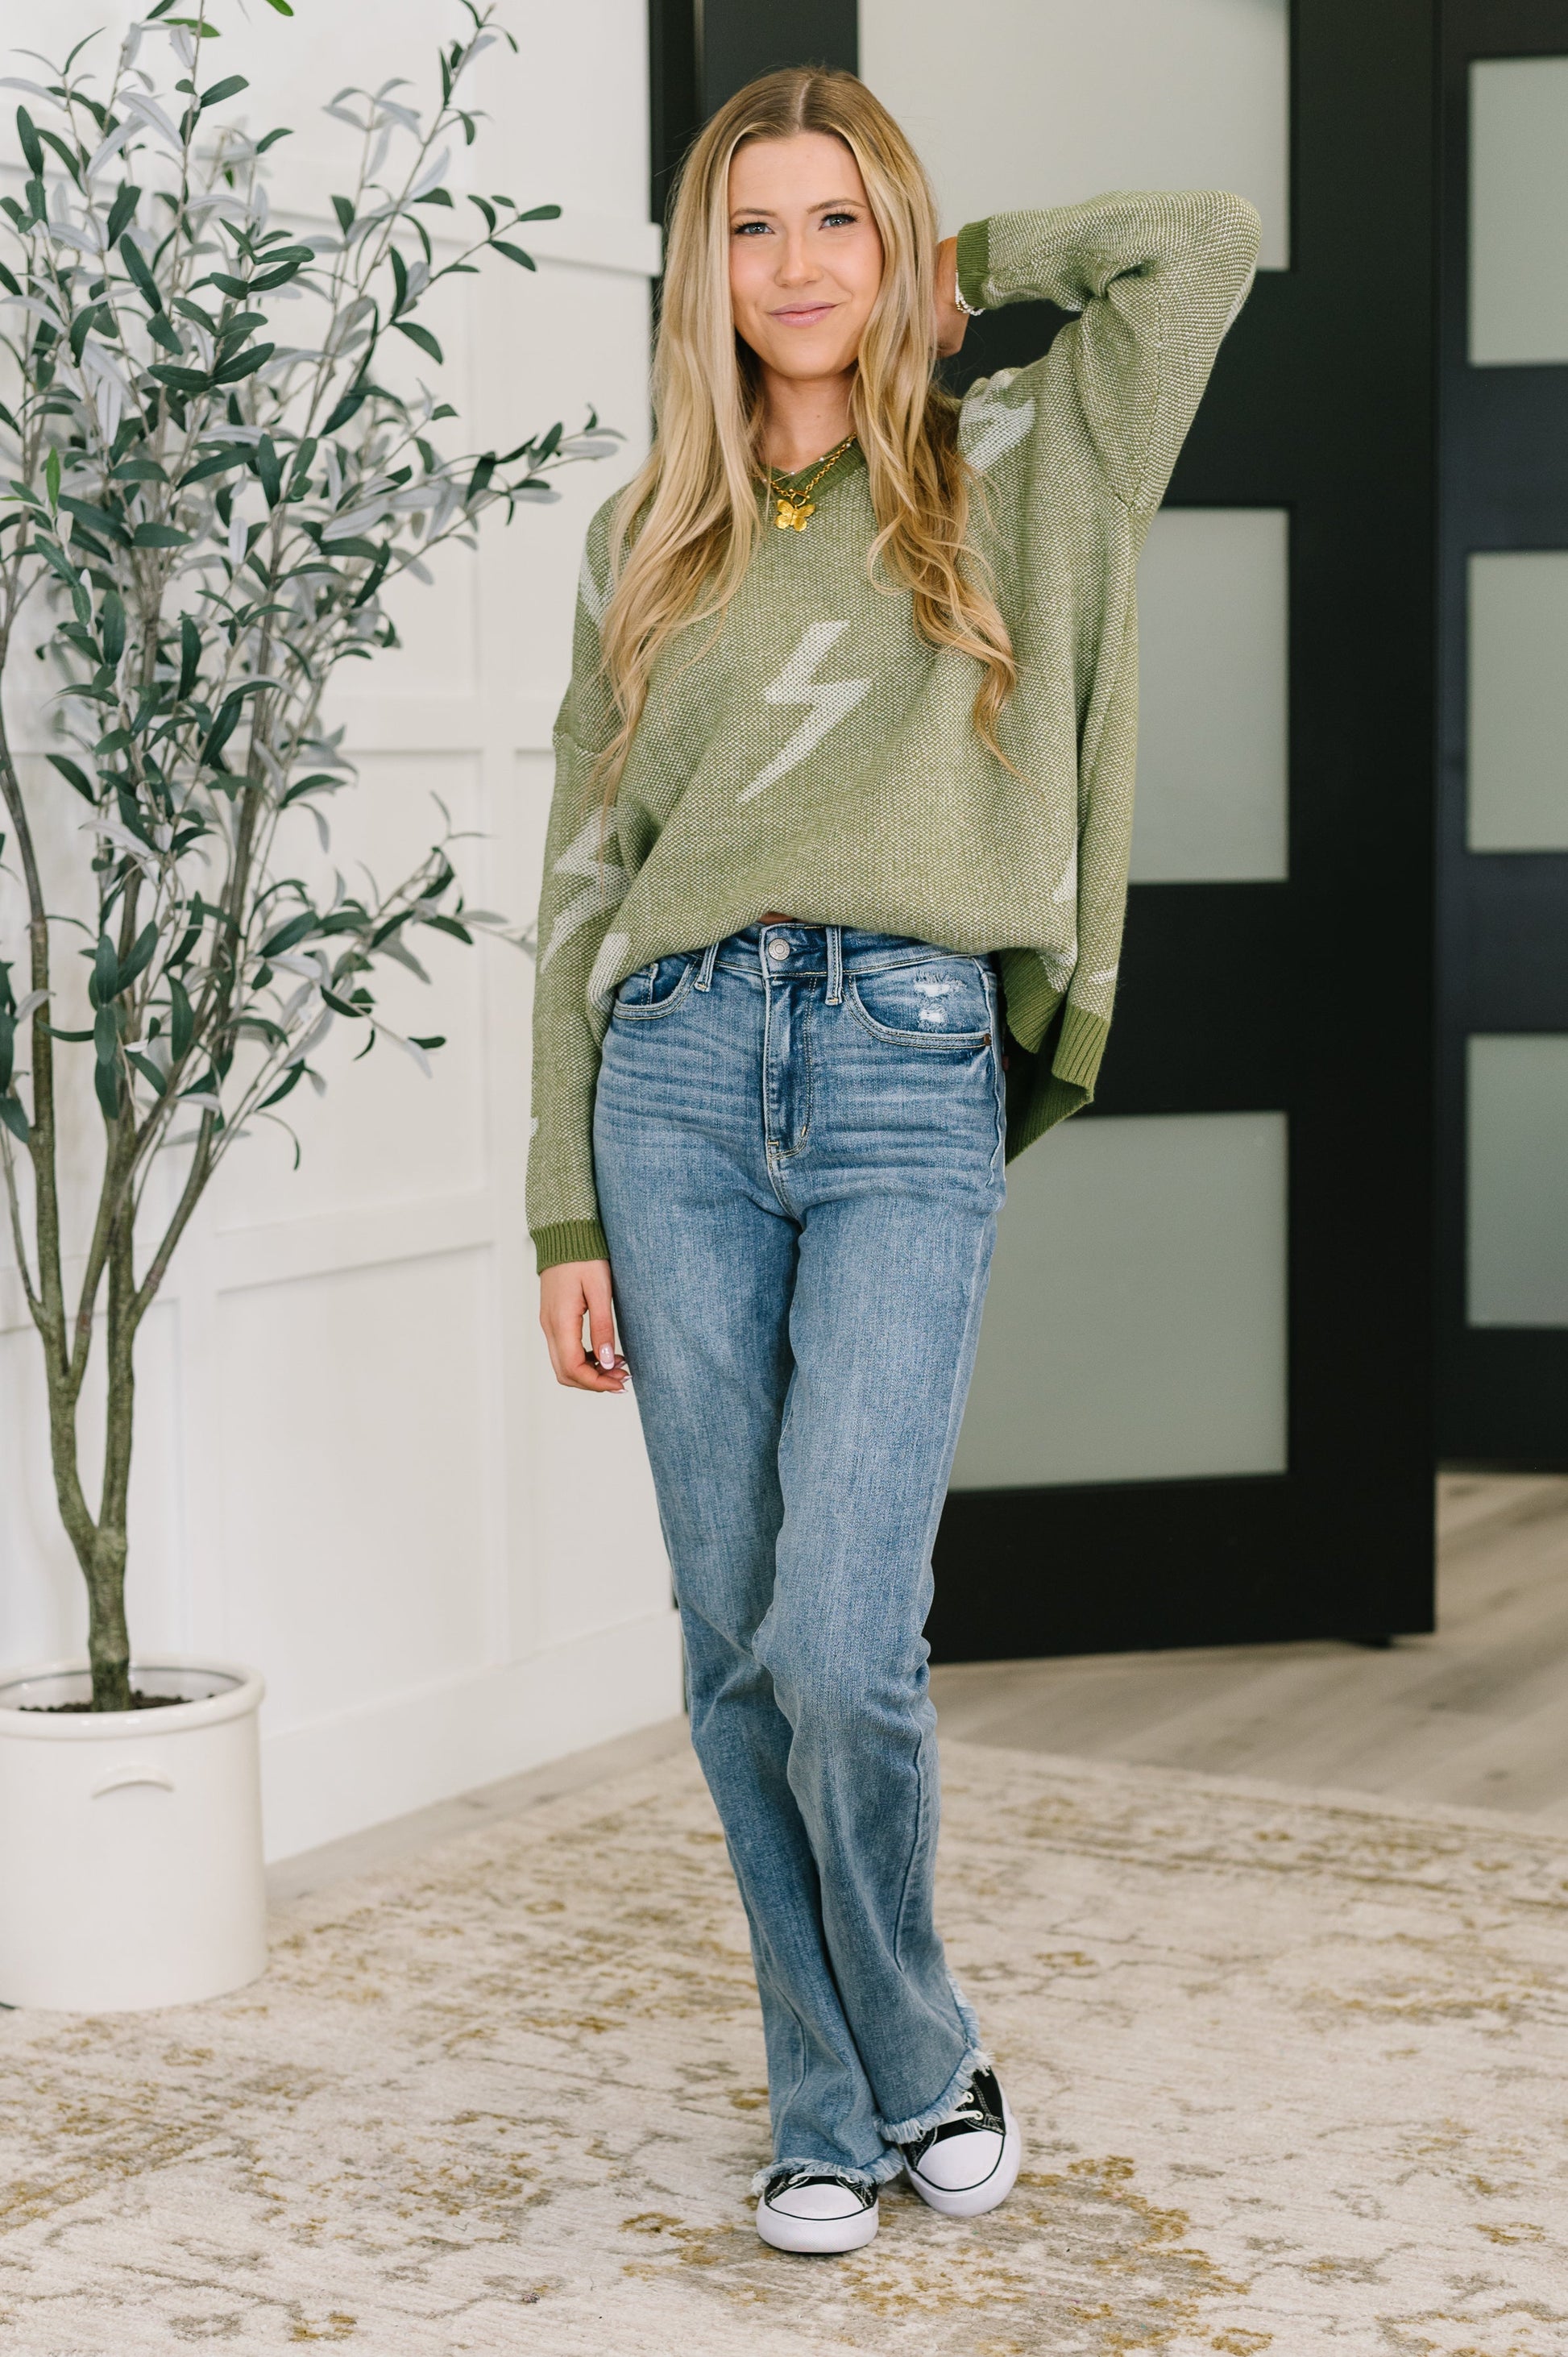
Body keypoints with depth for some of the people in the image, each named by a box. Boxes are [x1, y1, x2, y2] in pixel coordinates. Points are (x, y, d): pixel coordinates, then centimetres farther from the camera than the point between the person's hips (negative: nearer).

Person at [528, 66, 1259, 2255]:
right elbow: (585, 879, 15)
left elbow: (1210, 239, 4)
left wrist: (966, 262, 16)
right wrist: (566, 1216, 8)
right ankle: (835, 2103, 20)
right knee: (739, 1644, 4)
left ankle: (920, 2053, 14)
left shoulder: (1011, 472, 13)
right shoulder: (650, 543, 17)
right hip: (681, 1075, 3)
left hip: (912, 1084, -3)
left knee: (842, 1646, -12)